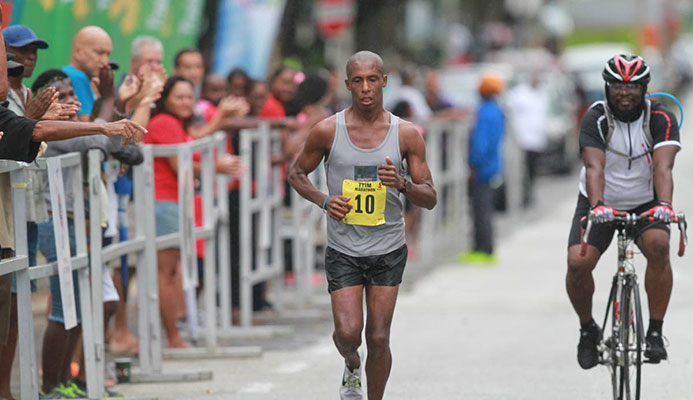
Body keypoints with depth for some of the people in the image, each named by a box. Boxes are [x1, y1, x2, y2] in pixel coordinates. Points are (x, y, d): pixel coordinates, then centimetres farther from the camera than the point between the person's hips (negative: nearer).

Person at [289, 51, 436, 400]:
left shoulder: (406, 135, -5)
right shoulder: (327, 131, -6)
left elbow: (430, 198, -1)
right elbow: (297, 173, 9)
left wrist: (402, 184, -22)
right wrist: (323, 201, -10)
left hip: (388, 250, 1)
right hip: (343, 249, 0)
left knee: (378, 339, 0)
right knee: (348, 332, -9)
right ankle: (351, 366, 26)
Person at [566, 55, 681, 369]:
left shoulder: (660, 118, -15)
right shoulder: (596, 118, -17)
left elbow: (663, 167, -28)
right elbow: (594, 167, -29)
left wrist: (664, 204, -46)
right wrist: (597, 205, -47)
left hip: (645, 205, 0)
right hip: (601, 204, 0)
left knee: (658, 245, -30)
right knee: (578, 262, -22)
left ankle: (655, 332, -19)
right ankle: (588, 329, 6)